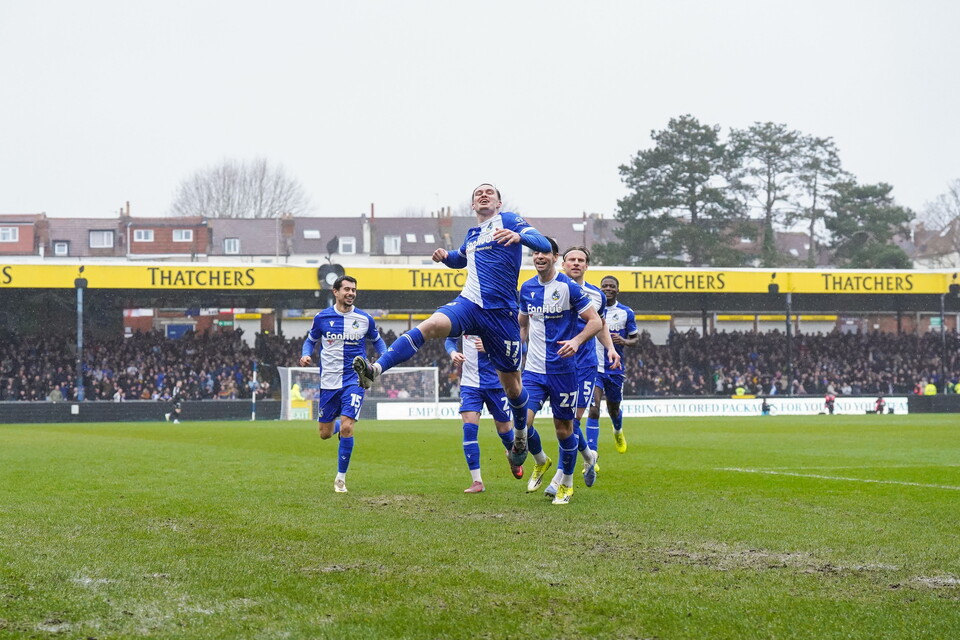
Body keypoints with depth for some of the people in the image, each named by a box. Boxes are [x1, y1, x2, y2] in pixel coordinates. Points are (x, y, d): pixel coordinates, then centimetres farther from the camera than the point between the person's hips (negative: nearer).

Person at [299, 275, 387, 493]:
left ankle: (341, 478, -2)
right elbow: (311, 340, 14)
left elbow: (377, 340, 16)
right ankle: (338, 427, 47)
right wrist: (305, 355, -8)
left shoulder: (364, 319, 0)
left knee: (346, 428, -17)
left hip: (354, 380, -2)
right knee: (325, 434, 7)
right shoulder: (322, 317, 0)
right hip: (329, 382, 2)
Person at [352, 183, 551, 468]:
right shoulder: (472, 234, 19)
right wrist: (446, 256, 16)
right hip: (468, 304, 4)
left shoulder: (509, 221, 1)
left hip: (501, 313, -4)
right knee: (430, 325, -27)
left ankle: (521, 435, 34)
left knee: (511, 384, 7)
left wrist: (519, 235, -33)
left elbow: (544, 245, -13)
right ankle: (375, 370, -43)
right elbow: (460, 259, 41)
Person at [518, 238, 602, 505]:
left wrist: (576, 341, -24)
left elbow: (595, 321, -8)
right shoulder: (527, 288, 8)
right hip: (533, 369, 4)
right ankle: (540, 462, 18)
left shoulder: (568, 287, -8)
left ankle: (566, 484, 23)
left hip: (562, 370, -4)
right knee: (522, 421, -12)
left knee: (564, 427, 5)